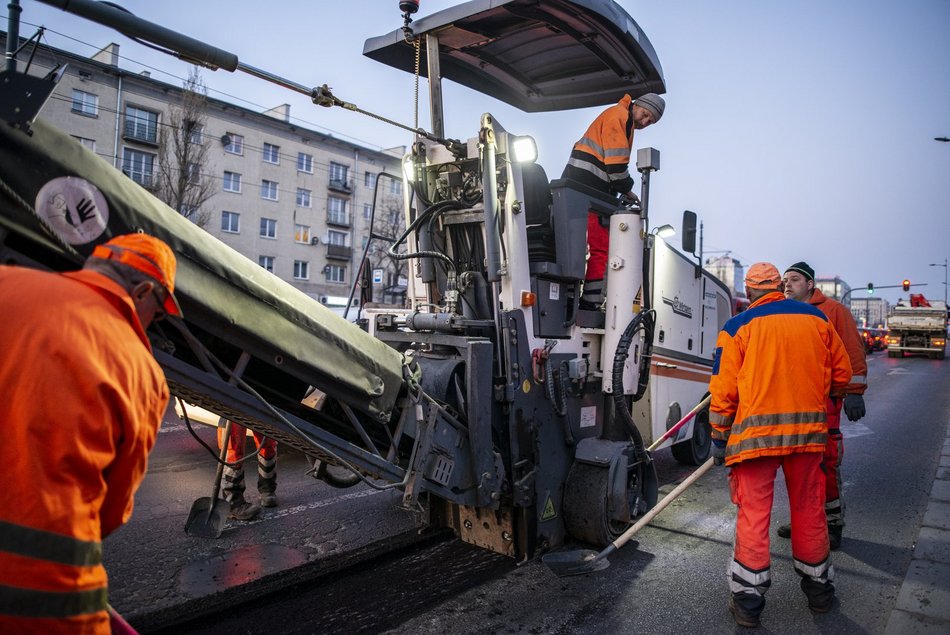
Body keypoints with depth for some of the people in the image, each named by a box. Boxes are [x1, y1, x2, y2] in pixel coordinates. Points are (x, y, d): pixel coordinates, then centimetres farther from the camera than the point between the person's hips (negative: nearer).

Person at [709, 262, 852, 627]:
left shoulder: (737, 328, -3)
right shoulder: (816, 318, 7)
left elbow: (724, 390, -6)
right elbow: (841, 373, 12)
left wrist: (720, 438, 2)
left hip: (755, 433, -3)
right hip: (808, 430, 4)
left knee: (753, 514, 3)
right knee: (809, 509, 17)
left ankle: (748, 600, 10)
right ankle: (818, 589, 35)